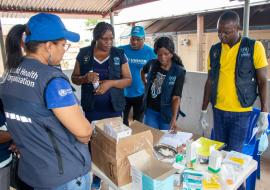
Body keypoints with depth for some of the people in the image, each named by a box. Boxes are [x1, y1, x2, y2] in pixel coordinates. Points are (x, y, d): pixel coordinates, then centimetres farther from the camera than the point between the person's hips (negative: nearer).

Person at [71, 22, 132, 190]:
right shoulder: (84, 54, -2)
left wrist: (111, 83, -21)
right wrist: (85, 78, -18)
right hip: (92, 109, 0)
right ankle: (96, 176, 33)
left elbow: (128, 80, -3)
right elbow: (74, 78, 4)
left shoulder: (119, 54, -3)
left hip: (114, 108, 0)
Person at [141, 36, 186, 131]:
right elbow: (143, 71, 20)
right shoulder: (152, 64, -5)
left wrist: (174, 118, -31)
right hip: (150, 110, 3)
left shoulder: (179, 71, -15)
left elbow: (176, 97, -20)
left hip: (167, 112, -2)